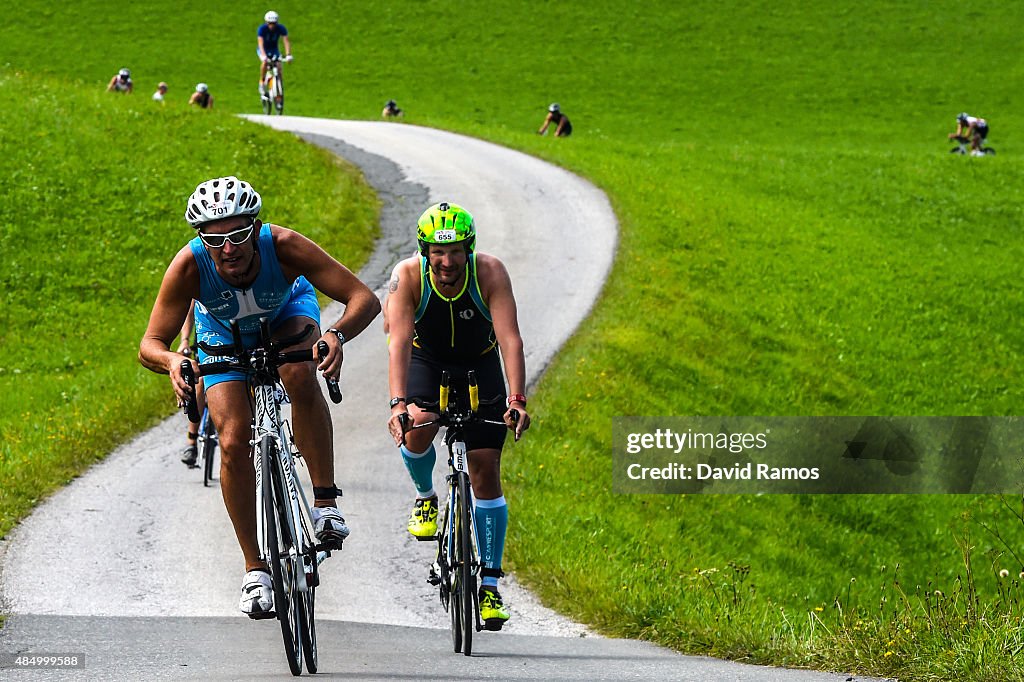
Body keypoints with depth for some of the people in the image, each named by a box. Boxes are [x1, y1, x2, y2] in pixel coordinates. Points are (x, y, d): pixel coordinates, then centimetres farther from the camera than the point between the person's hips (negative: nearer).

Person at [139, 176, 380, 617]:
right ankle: (256, 570, 0)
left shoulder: (284, 247, -39)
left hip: (286, 313, -1)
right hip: (223, 333, 1)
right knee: (233, 443, -12)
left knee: (301, 376, -34)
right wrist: (171, 361, -56)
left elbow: (364, 298, -40)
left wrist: (337, 334, -60)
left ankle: (326, 502, -22)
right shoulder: (189, 266, -37)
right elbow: (150, 344, -33)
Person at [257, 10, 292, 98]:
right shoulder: (262, 28, -27)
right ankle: (262, 82, -15)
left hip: (274, 49, 2)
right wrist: (264, 55, -54)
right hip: (263, 49, -2)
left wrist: (288, 55, -44)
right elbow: (260, 42, -38)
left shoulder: (281, 28, -22)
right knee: (265, 62, -33)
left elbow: (286, 41, -29)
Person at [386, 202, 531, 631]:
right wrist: (398, 404, -53)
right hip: (426, 359, 0)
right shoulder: (408, 276, -30)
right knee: (418, 427, -31)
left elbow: (510, 339, -38)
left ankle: (489, 583, -1)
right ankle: (425, 497, 3)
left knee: (485, 472, -8)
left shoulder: (489, 273, -30)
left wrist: (517, 400, -52)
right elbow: (399, 341, -39)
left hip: (479, 365, 0)